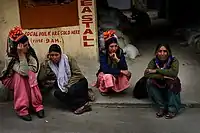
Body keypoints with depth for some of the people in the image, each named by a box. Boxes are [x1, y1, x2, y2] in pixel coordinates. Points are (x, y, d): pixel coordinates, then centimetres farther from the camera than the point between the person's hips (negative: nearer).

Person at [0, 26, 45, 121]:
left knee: (31, 75, -29)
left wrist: (25, 69, -25)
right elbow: (23, 72, -39)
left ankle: (38, 105, -25)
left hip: (26, 81, 3)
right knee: (20, 76, -34)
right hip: (11, 80, -3)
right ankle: (22, 110, -32)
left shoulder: (29, 51, -16)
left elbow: (35, 68, -19)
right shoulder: (10, 57, -28)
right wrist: (21, 55, -42)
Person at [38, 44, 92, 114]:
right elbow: (41, 80, -10)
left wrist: (68, 86, -18)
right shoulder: (46, 64, -2)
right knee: (57, 93, -28)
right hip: (60, 87, 3)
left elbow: (77, 74, -9)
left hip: (73, 83, -2)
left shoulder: (68, 59, -6)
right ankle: (83, 103, -22)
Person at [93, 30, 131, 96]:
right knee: (108, 77, -37)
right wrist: (120, 71, -33)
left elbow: (125, 68, -19)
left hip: (116, 75, 4)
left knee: (127, 74, -24)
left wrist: (117, 59, -34)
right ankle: (103, 89, -4)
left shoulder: (120, 52, -13)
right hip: (104, 75, -4)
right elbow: (105, 69, -32)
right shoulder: (103, 53, -21)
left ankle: (118, 87, 4)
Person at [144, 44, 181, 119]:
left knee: (172, 82, -32)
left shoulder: (173, 60, -15)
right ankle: (162, 107, -15)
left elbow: (174, 73, -35)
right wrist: (163, 76, -36)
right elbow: (146, 74, -26)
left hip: (172, 89, -2)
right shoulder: (154, 61, -10)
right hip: (159, 88, 2)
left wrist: (156, 70, -30)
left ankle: (173, 109, -19)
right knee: (149, 81, -24)